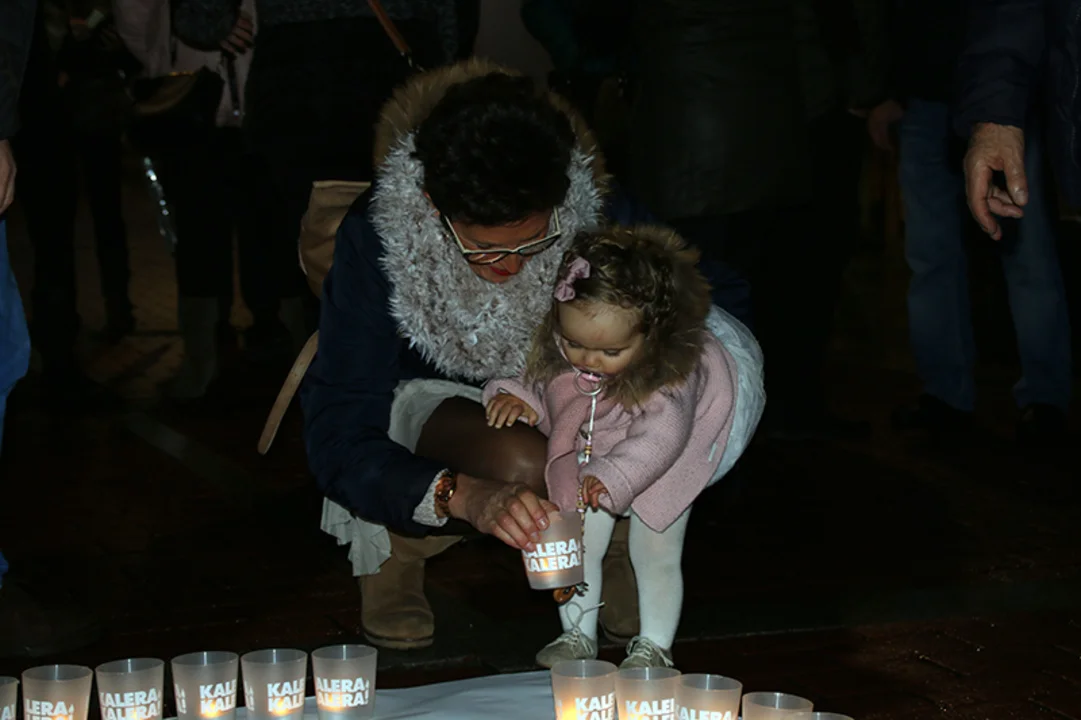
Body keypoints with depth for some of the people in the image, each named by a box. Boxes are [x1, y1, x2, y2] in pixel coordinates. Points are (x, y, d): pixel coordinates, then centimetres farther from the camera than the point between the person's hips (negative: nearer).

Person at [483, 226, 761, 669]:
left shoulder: (673, 374, -38)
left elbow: (663, 433, -47)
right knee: (579, 545, 5)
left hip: (658, 468, -4)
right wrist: (516, 397, -26)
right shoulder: (559, 358, -25)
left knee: (655, 554, 3)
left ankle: (654, 647, 21)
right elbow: (539, 388, -4)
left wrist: (613, 477, -59)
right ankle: (578, 636, 24)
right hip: (587, 461, 4)